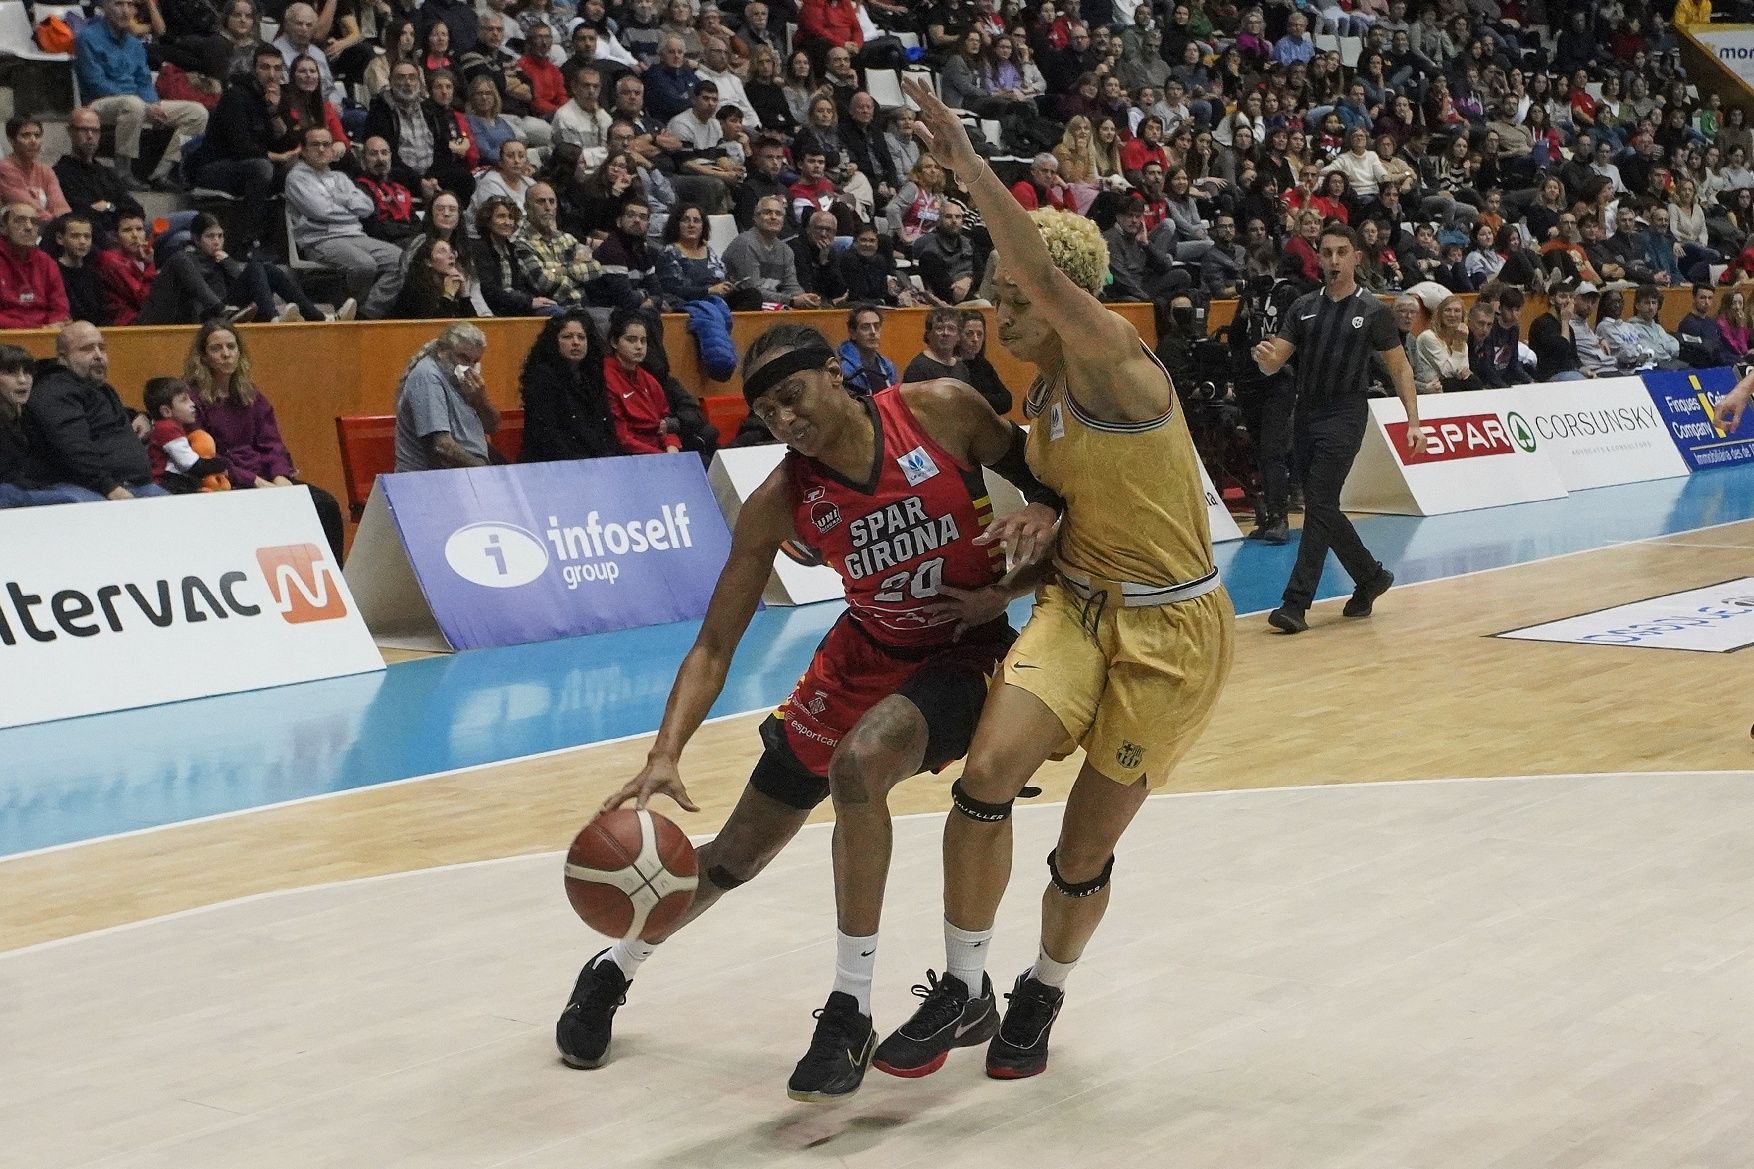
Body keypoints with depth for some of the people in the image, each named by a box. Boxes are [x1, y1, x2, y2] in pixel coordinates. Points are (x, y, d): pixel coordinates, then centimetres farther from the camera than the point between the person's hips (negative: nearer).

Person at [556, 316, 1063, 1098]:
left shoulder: (940, 412, -20)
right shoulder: (778, 504, -16)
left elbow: (1041, 472, -2)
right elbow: (715, 645, -14)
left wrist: (1041, 515, -27)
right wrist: (665, 754, -29)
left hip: (966, 651, -3)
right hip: (866, 654, 3)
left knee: (858, 763, -34)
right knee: (740, 852, 9)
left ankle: (851, 1011, -20)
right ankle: (613, 969, 38)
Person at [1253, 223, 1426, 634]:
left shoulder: (1372, 311, -1)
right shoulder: (1304, 308, 9)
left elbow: (1400, 368, 3)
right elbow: (1274, 364, 5)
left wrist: (1414, 422, -4)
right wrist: (1265, 358, -20)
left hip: (1344, 416, -5)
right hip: (1306, 414, 6)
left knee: (1319, 506, -13)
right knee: (1322, 509, 11)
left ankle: (1296, 603, -13)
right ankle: (1370, 576, 31)